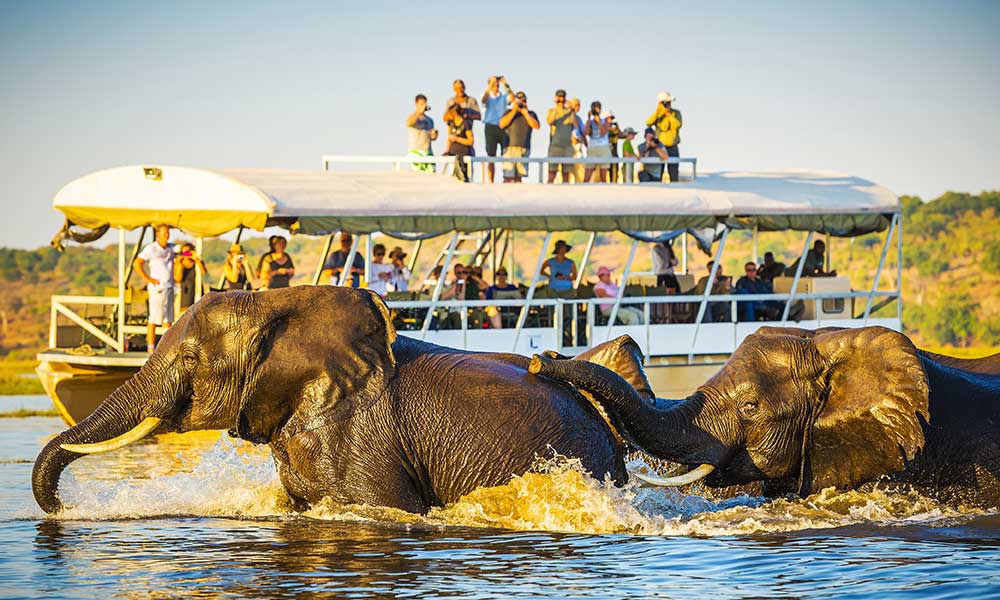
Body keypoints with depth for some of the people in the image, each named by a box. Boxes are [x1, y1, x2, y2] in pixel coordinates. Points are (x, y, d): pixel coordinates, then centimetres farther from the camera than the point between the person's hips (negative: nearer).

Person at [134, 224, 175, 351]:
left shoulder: (171, 248, 11)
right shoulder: (151, 248, -7)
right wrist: (147, 279, -15)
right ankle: (150, 347, -5)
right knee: (154, 319, -7)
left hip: (169, 287, 7)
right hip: (157, 288, -7)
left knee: (168, 318, 7)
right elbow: (137, 263, -13)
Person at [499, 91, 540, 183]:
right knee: (508, 177, -11)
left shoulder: (531, 114, 15)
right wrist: (514, 111, -3)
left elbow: (536, 126, 0)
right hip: (510, 148, -1)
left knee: (518, 177, -1)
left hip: (524, 148, 1)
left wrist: (525, 113, -2)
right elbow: (502, 124, -3)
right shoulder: (509, 112, 13)